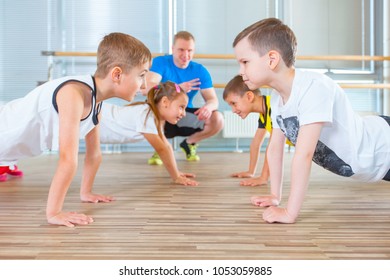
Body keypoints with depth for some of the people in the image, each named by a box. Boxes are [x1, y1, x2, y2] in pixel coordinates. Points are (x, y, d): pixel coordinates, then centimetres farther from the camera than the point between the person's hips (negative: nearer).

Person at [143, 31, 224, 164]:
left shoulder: (200, 71, -2)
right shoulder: (160, 62, -10)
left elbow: (213, 99, -8)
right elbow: (147, 88, -27)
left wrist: (208, 107, -34)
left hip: (185, 119, 3)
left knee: (217, 119, -21)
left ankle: (189, 143, 10)